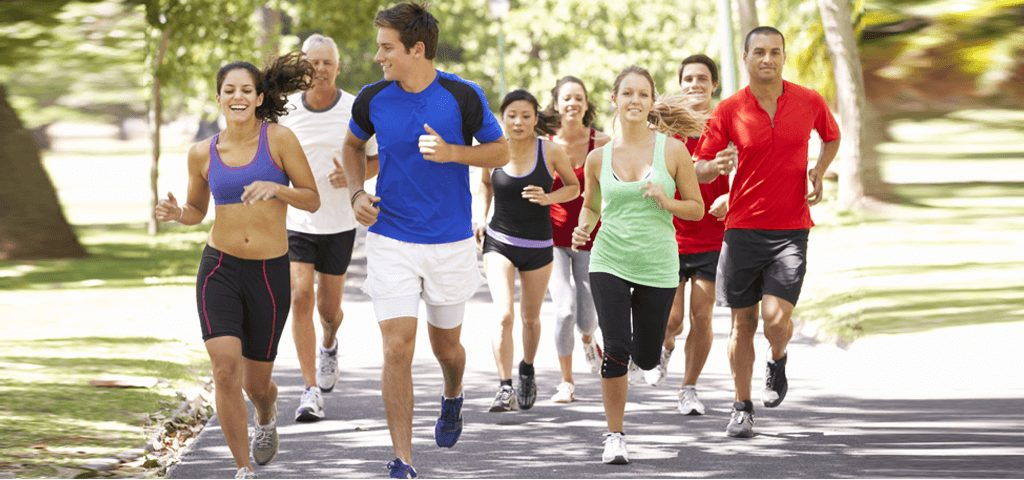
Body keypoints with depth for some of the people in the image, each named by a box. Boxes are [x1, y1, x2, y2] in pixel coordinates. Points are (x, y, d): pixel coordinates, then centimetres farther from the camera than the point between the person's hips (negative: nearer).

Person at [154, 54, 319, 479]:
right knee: (226, 368, -18)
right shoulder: (203, 153, 2)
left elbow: (312, 200, -3)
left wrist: (275, 188, -21)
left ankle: (266, 414, 50)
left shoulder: (278, 139, -6)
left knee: (256, 382, 11)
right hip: (219, 269, 1)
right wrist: (175, 214, -6)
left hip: (271, 273, -1)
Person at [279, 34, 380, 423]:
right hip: (296, 220, 0)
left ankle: (329, 346, 47)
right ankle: (311, 391, -13)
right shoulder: (285, 109, -3)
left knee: (329, 307, 9)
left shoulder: (356, 110, -6)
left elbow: (378, 158, 2)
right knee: (300, 296, -15)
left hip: (339, 223, 0)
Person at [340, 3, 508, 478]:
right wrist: (357, 193, -1)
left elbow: (500, 152, 0)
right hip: (391, 239, 0)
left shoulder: (463, 97, -11)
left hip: (451, 242, 0)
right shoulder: (372, 99, -5)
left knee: (445, 344, 15)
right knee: (397, 347, -10)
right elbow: (354, 144, 16)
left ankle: (452, 398, 52)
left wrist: (452, 152, -18)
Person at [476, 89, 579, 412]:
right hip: (499, 243, -1)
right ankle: (505, 388, -18)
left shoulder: (550, 152, -10)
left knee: (530, 318, 15)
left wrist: (548, 198, -15)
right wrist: (482, 217, 3)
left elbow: (574, 187, 4)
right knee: (504, 315, -18)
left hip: (538, 246, 1)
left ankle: (527, 371, 43)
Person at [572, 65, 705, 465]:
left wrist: (666, 202, -16)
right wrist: (583, 228, -2)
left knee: (647, 357, 8)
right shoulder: (598, 158, 2)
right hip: (609, 262, 0)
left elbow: (697, 209, 3)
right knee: (615, 352, -13)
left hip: (658, 266, 0)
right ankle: (614, 436, 2)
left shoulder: (672, 151, -3)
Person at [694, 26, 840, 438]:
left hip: (791, 229, 0)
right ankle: (742, 408, 17)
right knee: (743, 322, 5)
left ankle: (777, 362, 21)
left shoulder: (809, 102, 0)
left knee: (776, 317, -13)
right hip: (743, 229, 0)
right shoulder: (730, 109, -2)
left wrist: (819, 172, 5)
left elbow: (832, 137, 21)